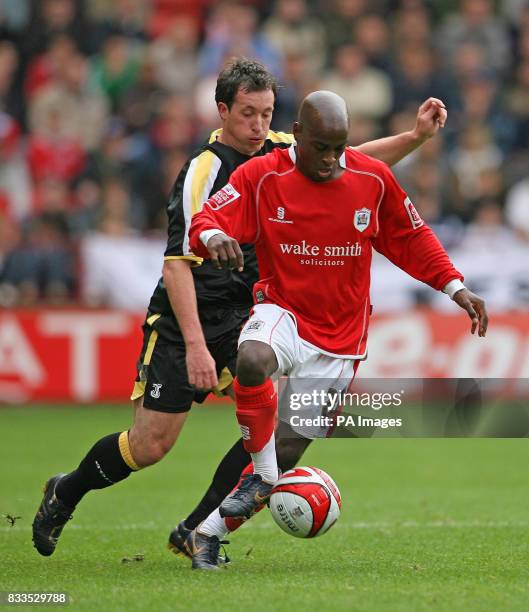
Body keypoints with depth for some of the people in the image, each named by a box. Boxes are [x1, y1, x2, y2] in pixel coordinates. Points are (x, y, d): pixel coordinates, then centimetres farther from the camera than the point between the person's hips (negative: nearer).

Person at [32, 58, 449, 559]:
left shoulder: (278, 151, 1)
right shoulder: (204, 171, -19)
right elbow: (177, 263, -24)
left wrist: (416, 136, -1)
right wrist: (195, 345, -32)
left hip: (240, 319, 6)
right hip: (182, 323, -6)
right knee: (150, 445, -5)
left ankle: (196, 532, -6)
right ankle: (65, 493, 26)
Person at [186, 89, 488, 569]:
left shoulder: (374, 179, -2)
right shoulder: (262, 176, -9)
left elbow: (411, 238, 11)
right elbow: (207, 220, -16)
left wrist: (455, 287, 4)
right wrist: (212, 236, -40)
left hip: (339, 339, 3)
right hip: (283, 310, -3)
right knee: (253, 361, -39)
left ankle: (211, 529, 18)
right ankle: (263, 477, -20)